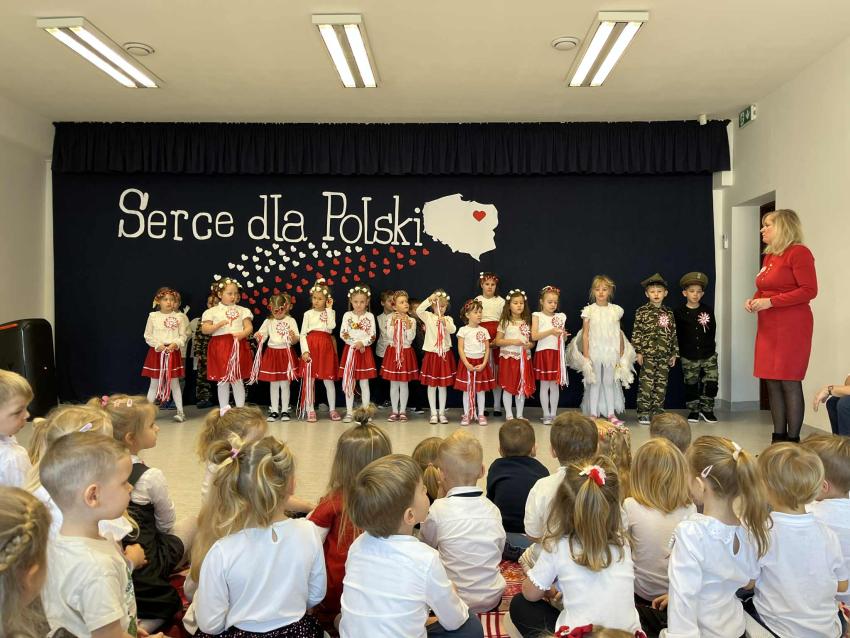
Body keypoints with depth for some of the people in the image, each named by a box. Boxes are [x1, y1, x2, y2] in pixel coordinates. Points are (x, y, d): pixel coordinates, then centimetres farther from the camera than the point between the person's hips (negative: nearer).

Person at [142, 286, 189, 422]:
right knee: (154, 383, 6)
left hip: (173, 351, 0)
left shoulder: (179, 317, 0)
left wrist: (176, 344, -18)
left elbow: (183, 336, 0)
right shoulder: (153, 316, 0)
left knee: (174, 382, 5)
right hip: (157, 351, 0)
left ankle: (180, 411, 9)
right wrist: (158, 345, -13)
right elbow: (148, 335, 1)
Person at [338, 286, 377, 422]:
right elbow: (343, 334, -5)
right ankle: (349, 412, 11)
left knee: (364, 383, 4)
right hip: (350, 350, 1)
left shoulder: (370, 316, 2)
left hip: (365, 350, -1)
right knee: (349, 382, 3)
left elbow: (372, 336, -4)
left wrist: (362, 342, -20)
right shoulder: (347, 315, 3)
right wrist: (355, 344, -14)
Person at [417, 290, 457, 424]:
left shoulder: (448, 319, 1)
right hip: (431, 354, -1)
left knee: (443, 385, 8)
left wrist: (445, 323, -39)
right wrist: (429, 299, -34)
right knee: (431, 385, 5)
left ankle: (442, 413, 19)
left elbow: (453, 330, -19)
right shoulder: (428, 316, -2)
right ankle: (434, 413, 15)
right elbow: (418, 311, -22)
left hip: (445, 354, 1)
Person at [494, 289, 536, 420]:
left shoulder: (527, 322, 7)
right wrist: (512, 341, -17)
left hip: (524, 358, 3)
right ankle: (509, 415, 11)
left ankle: (519, 415, 18)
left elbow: (532, 341, 11)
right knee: (508, 387, 1)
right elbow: (498, 341, -5)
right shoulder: (504, 322, -2)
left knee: (523, 387, 7)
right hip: (508, 358, -3)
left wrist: (529, 345, -12)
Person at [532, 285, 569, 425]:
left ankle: (553, 413, 15)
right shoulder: (537, 315, -1)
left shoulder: (561, 317, 10)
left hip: (557, 354, 3)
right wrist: (551, 331, -19)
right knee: (544, 385, 2)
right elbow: (534, 336, -12)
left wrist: (563, 334, -8)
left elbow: (564, 339, 15)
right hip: (543, 353, -3)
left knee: (555, 385, 7)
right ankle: (546, 415, 9)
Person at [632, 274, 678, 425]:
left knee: (661, 384, 7)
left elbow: (673, 334, 13)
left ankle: (657, 412, 16)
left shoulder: (669, 313, 11)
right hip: (648, 354, -4)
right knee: (646, 384, -4)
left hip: (664, 355, 4)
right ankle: (644, 414, 3)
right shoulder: (642, 312, -1)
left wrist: (674, 353, 9)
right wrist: (638, 352, -9)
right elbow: (636, 332, -4)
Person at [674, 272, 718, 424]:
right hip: (688, 356, -1)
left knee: (711, 381, -1)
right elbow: (677, 334, -4)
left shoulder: (708, 310, 2)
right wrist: (683, 350, -5)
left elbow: (712, 330, 6)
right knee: (691, 383, 8)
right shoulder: (679, 312, -5)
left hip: (708, 354, 1)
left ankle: (707, 409, 15)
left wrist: (709, 346, 2)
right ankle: (693, 411, 20)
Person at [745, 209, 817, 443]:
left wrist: (770, 302, -18)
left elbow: (809, 290, -15)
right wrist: (754, 300, 5)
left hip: (791, 327, -8)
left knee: (789, 383, -5)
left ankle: (793, 441, 2)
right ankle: (778, 439, 14)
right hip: (768, 328, 8)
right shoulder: (769, 256, 16)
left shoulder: (799, 253, -8)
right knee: (772, 383, 7)